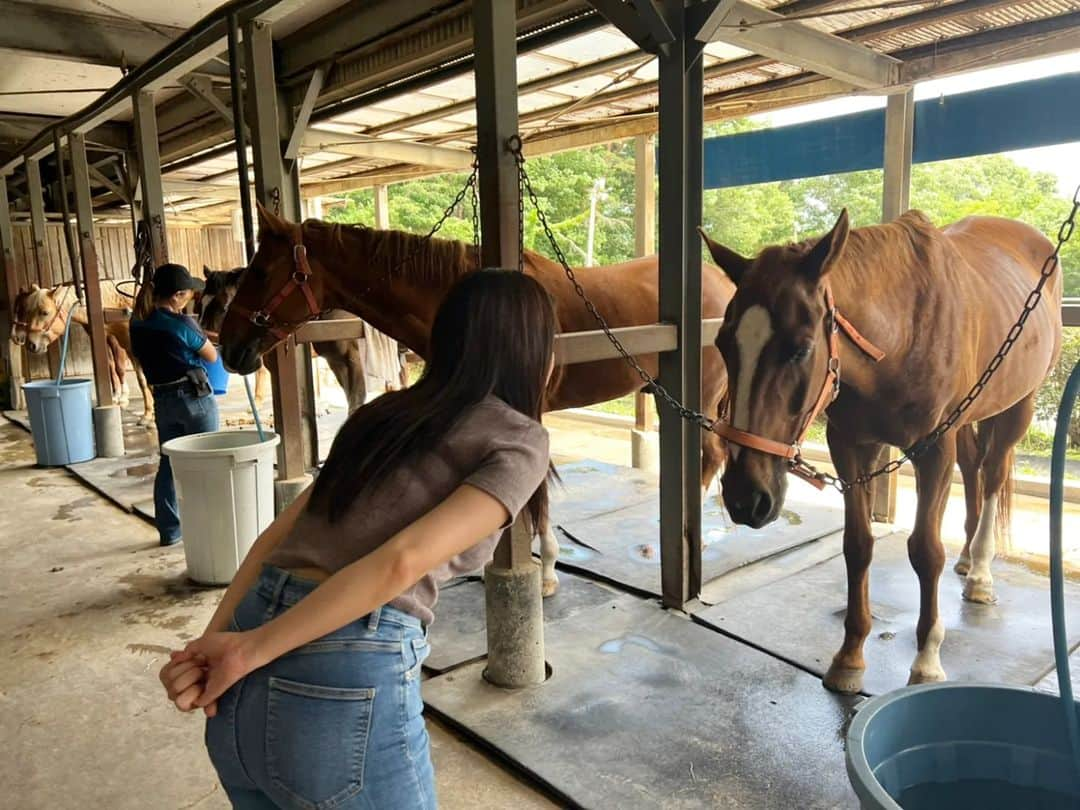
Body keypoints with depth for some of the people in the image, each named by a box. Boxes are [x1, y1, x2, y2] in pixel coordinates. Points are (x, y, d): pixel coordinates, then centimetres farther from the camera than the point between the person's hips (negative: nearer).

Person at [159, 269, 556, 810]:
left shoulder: (386, 412, 17)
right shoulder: (518, 439, -3)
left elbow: (276, 537, 10)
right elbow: (402, 561, -16)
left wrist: (211, 644, 3)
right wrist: (250, 651, -11)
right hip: (347, 693, -6)